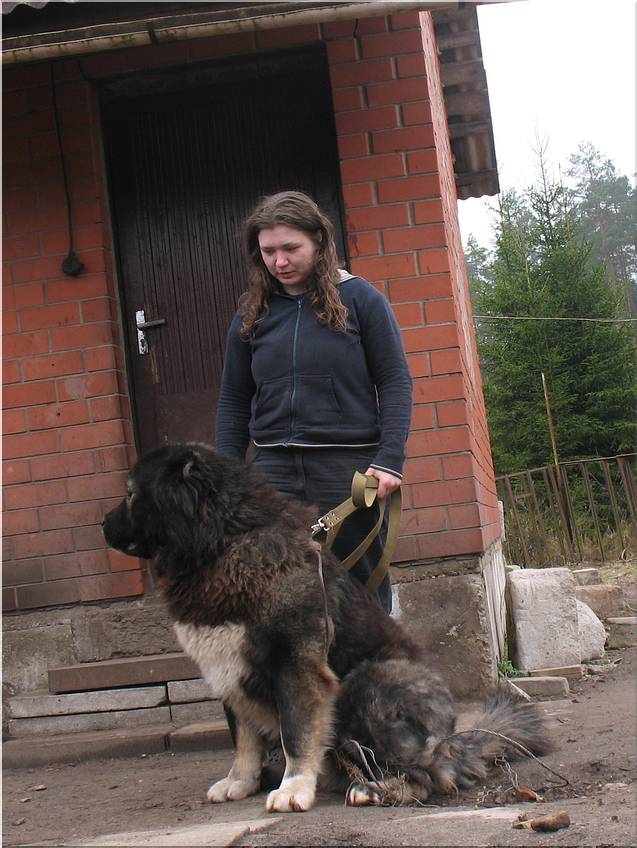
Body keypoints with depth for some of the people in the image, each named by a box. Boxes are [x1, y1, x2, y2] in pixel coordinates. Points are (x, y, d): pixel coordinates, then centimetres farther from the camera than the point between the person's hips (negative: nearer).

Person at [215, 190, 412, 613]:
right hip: (273, 468, 3)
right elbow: (234, 400, 15)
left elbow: (395, 383, 0)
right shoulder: (253, 312, 11)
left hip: (348, 466, -2)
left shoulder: (359, 299, 1)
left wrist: (390, 460, -10)